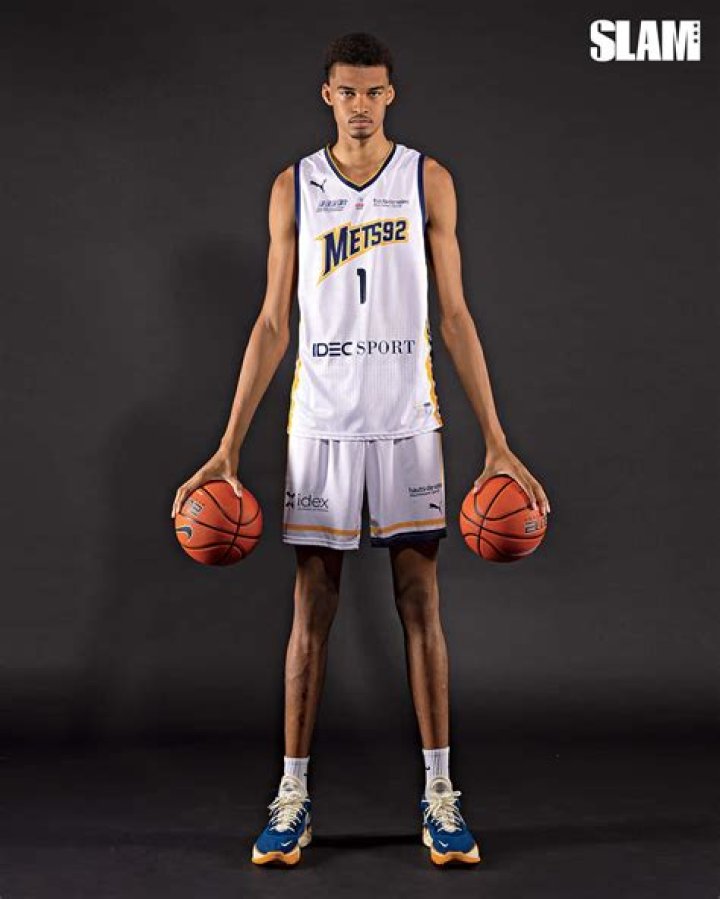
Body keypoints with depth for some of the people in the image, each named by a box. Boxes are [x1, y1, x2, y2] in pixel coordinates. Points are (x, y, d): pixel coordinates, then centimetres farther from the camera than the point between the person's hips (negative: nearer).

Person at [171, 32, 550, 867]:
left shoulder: (427, 180, 4)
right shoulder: (293, 188, 5)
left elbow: (454, 316, 2)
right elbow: (272, 325, 5)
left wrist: (497, 443, -3)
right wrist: (228, 447, -1)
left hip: (408, 421, 0)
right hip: (319, 422, 1)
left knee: (421, 603, 3)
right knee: (311, 610, 4)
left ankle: (439, 792, 13)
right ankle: (293, 793, 15)